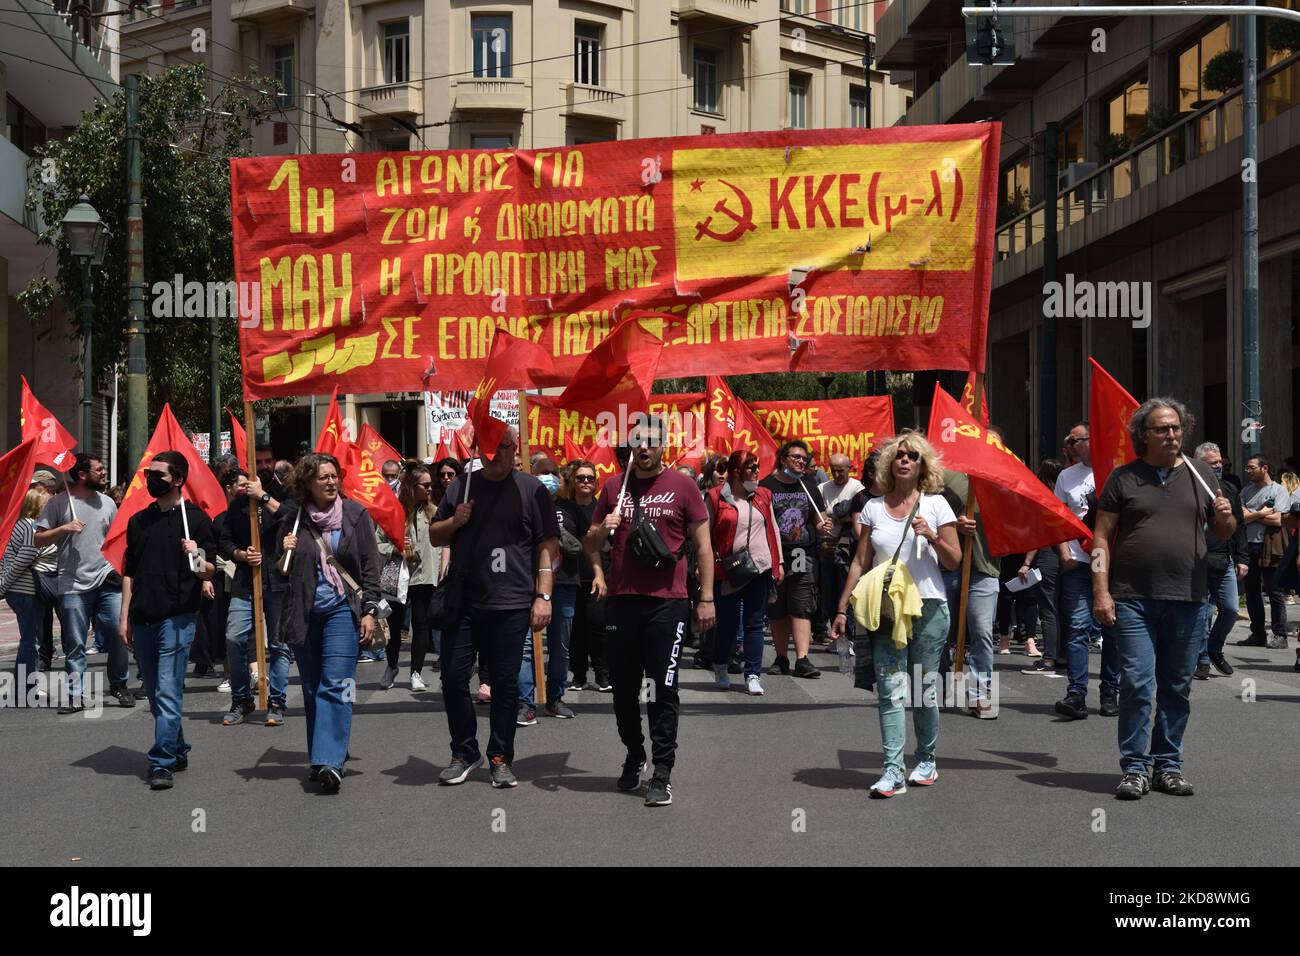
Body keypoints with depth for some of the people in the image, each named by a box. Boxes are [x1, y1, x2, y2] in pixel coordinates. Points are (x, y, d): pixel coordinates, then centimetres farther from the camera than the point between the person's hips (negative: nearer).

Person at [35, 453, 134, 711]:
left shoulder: (107, 503, 11)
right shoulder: (59, 503, -1)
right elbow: (38, 540, -1)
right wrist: (63, 529, -15)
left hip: (108, 583, 3)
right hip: (73, 585, -3)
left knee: (118, 635, -2)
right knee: (74, 644, 1)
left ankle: (119, 685, 16)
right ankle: (75, 695, 8)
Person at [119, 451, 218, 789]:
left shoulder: (195, 518, -1)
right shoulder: (139, 521, 14)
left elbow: (210, 572, 0)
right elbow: (129, 572, 17)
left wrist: (198, 559, -23)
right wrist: (124, 616, 11)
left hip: (177, 618, -6)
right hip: (142, 619, 6)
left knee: (168, 693, -11)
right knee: (155, 694, 12)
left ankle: (161, 764, -10)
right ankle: (177, 752, 27)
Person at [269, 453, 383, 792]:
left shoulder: (354, 514, 1)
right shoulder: (293, 519, 4)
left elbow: (370, 566, 3)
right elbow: (280, 571, 13)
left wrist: (370, 610, -4)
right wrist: (286, 554, -9)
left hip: (343, 610, -3)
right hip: (304, 614, 3)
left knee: (335, 685, -13)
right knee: (312, 690, 9)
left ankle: (330, 762, -18)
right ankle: (320, 762, 17)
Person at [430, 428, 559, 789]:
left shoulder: (531, 489, 3)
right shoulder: (461, 486, 13)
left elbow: (548, 545, 0)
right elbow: (434, 537, 19)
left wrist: (543, 596, -8)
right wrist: (454, 521, -3)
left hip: (510, 604, -3)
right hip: (462, 600, 3)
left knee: (505, 682, 2)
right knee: (453, 676, 2)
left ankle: (500, 759, 12)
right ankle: (464, 753, 17)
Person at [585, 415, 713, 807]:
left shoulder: (682, 486, 2)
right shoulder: (614, 487, 10)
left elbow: (702, 544, 4)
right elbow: (591, 542, 17)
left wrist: (706, 598, -1)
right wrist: (602, 530, -7)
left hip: (666, 603, -3)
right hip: (621, 601, 3)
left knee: (663, 690, -4)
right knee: (623, 688, 11)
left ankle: (662, 774, 0)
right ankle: (634, 757, 30)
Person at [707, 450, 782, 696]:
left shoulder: (763, 496, 10)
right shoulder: (716, 498, -3)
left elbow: (773, 529, 15)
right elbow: (706, 534, 0)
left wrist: (778, 562, 12)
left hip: (760, 569, 3)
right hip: (727, 571, -3)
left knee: (754, 624, 3)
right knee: (727, 623, 6)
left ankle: (753, 675, 7)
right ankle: (720, 666, 30)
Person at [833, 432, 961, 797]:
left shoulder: (935, 504, 3)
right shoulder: (874, 508, 9)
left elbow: (954, 561, 3)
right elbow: (860, 562, 10)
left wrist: (932, 538, -16)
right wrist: (842, 608, 5)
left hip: (927, 606, -1)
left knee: (924, 689, 4)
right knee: (890, 690, -7)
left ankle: (926, 760, 22)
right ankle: (893, 771, -10)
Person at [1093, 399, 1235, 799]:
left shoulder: (1201, 475, 11)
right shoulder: (1124, 478, 3)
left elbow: (1224, 533, 17)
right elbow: (1102, 536, 1)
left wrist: (1225, 517, -7)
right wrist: (1101, 591, -8)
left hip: (1186, 601, 3)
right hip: (1133, 600, -3)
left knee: (1177, 688, 9)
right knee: (1137, 684, -7)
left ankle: (1168, 767, 19)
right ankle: (1134, 769, 1)